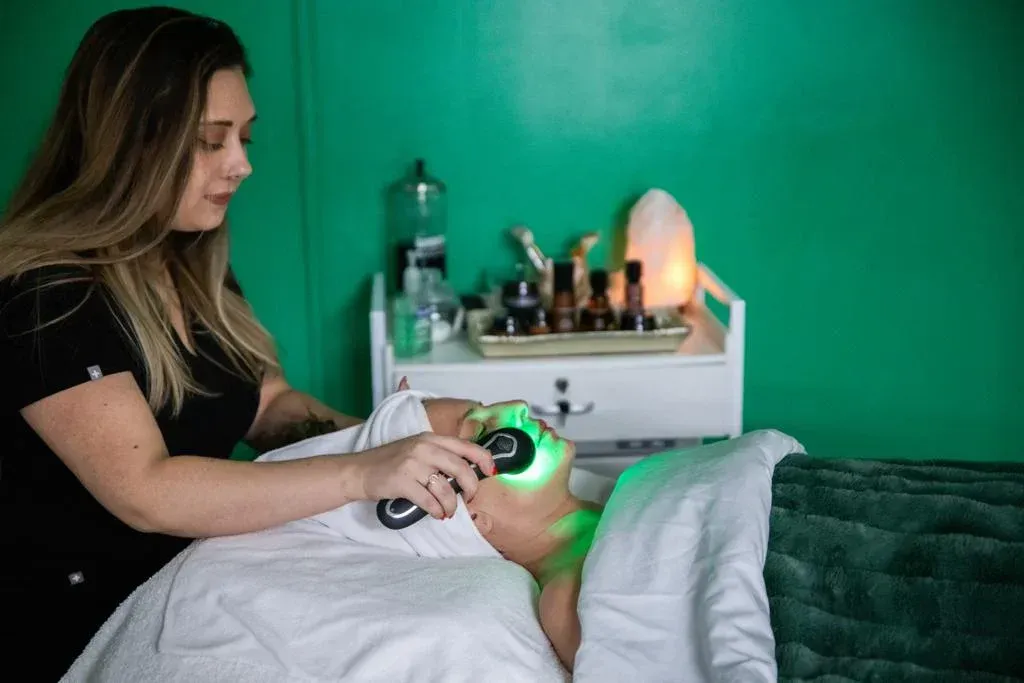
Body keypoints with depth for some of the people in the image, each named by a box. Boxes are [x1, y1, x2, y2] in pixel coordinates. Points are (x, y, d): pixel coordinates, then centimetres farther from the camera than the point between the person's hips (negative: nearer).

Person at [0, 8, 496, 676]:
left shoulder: (196, 267, 7)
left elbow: (271, 404, 9)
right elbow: (145, 492, -29)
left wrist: (375, 436, -11)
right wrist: (361, 474, -36)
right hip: (81, 630, -7)